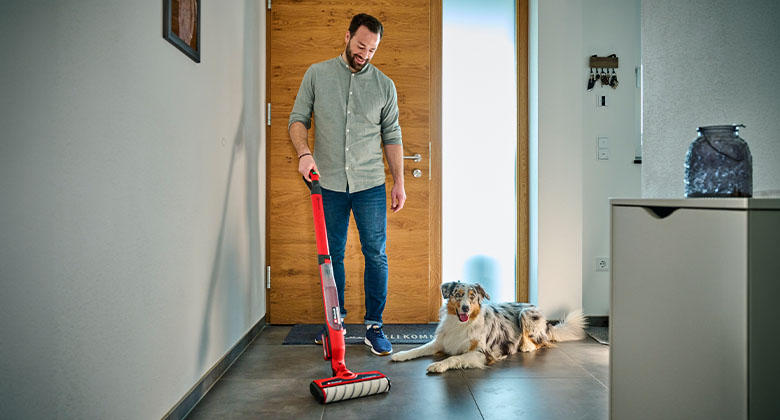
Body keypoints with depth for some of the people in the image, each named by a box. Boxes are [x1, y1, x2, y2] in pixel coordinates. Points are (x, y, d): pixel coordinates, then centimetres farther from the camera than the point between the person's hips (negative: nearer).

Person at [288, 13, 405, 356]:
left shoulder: (384, 85, 7)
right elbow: (298, 119, 5)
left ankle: (374, 326, 14)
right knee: (332, 255, 9)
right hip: (329, 184, 0)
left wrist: (399, 181, 4)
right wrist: (304, 152, -14)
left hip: (370, 185, 0)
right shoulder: (317, 74, 6)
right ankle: (335, 320, 24)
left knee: (376, 255, 1)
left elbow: (392, 136, 9)